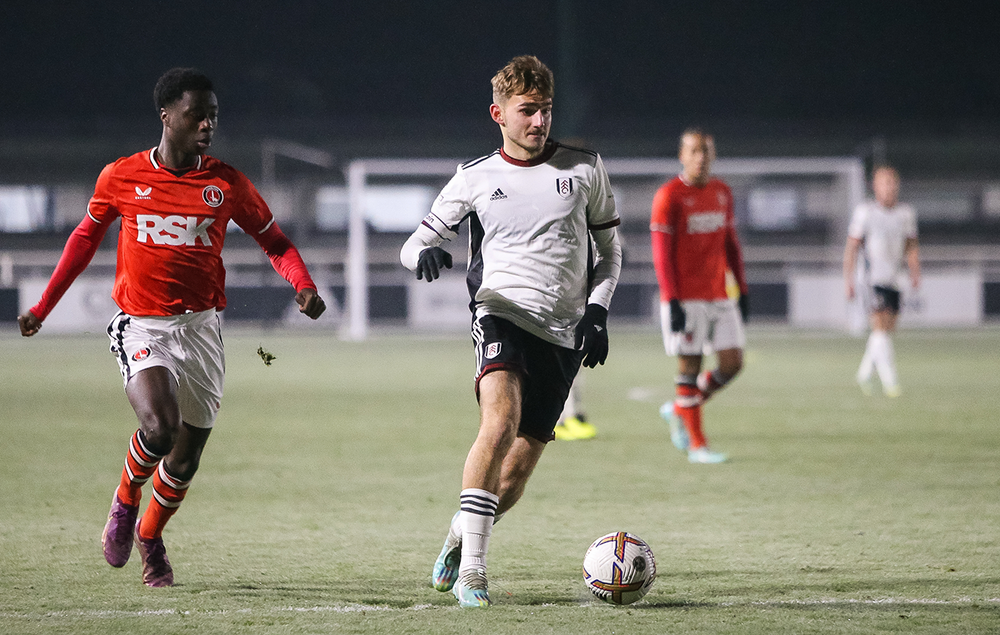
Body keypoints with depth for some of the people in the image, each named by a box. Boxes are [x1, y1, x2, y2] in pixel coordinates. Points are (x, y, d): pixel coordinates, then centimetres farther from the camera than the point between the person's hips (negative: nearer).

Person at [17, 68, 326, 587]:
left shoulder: (226, 184, 0)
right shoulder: (120, 177, -1)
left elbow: (275, 242, 9)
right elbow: (86, 237, 14)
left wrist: (304, 286, -11)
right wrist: (42, 308, 17)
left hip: (200, 327, 2)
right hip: (141, 326, -2)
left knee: (186, 457, 7)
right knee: (160, 427, -26)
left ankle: (150, 534, 36)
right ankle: (125, 500, 5)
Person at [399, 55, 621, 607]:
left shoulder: (585, 168, 9)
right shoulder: (475, 179, 7)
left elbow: (609, 249, 18)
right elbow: (415, 244, 12)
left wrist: (596, 312, 3)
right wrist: (423, 254, -14)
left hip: (562, 335, 3)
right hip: (502, 314, -2)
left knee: (515, 471, 2)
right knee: (501, 422, -30)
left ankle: (458, 541, 32)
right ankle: (471, 569, -30)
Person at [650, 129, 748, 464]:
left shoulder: (722, 193, 12)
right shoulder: (669, 196, -7)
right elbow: (661, 253, -10)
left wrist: (742, 289, 15)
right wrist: (672, 300, -16)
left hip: (719, 295, 6)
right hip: (685, 298, -6)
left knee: (732, 362, 0)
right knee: (689, 367, -3)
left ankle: (679, 411, 21)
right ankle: (696, 444, 5)